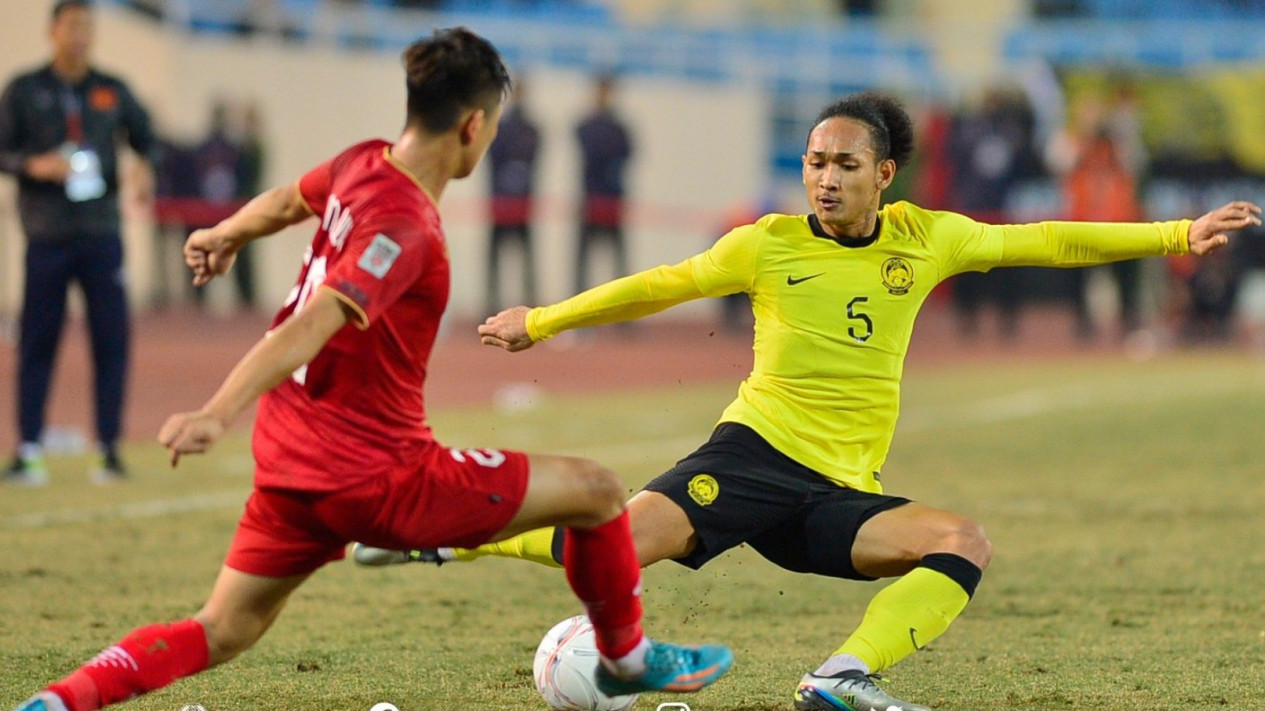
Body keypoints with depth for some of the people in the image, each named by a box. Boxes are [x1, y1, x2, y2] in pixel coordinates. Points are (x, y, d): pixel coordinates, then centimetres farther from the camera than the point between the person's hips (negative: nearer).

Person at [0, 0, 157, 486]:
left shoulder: (112, 91, 10)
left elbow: (145, 137, 16)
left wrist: (143, 167, -6)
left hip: (101, 233, 2)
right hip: (46, 237, -2)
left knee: (111, 339, -2)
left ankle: (109, 449, 4)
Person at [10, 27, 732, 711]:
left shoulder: (362, 165, 3)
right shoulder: (405, 225, -23)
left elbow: (287, 201, 25)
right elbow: (312, 325, -34)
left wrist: (225, 235, 47)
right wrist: (219, 414, -44)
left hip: (294, 466, 9)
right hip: (377, 475, -9)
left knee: (220, 635, 16)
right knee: (596, 490, 2)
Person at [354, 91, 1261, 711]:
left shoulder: (926, 239, 8)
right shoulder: (769, 245, 1)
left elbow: (1043, 243, 15)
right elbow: (660, 286, 12)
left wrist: (1176, 235, 14)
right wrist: (540, 322, 19)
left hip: (843, 490, 4)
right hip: (757, 451, -3)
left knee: (965, 543, -23)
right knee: (627, 537, -29)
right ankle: (444, 537, -13)